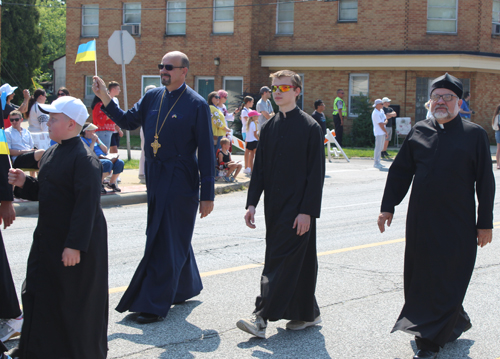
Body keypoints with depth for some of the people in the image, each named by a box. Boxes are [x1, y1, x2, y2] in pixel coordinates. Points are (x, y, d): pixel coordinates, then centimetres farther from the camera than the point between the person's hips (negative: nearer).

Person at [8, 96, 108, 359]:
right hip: (48, 239, 9)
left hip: (74, 243, -9)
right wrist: (24, 183, 1)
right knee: (39, 295, 10)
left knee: (74, 302, 3)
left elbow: (86, 204, -22)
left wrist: (75, 245, -24)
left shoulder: (84, 159, -18)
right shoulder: (52, 153, 11)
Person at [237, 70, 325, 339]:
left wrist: (307, 211, -15)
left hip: (298, 208, -6)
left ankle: (262, 318, -11)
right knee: (299, 261, 13)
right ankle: (307, 313, 24)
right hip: (274, 206, 6)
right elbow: (259, 168, 13)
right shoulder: (269, 127, 11)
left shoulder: (310, 127, -6)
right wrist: (252, 203, 4)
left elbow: (316, 173, -9)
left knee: (281, 260, -9)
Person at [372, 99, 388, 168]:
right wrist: (386, 132, -10)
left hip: (383, 133, 9)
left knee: (380, 147, 12)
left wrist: (384, 122, -10)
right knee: (378, 147, -9)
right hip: (379, 132, -9)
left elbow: (385, 119, 14)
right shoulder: (375, 113, -15)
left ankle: (378, 162, 18)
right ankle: (376, 163, -6)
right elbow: (380, 124, -15)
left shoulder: (381, 111, 14)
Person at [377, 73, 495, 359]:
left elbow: (485, 182, -2)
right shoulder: (419, 131, 6)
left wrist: (485, 223, -4)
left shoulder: (475, 134, -3)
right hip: (421, 221, 4)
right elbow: (400, 171, 12)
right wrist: (388, 206, 7)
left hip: (457, 225, -4)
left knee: (446, 282, -1)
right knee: (420, 278, 12)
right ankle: (457, 321, 33)